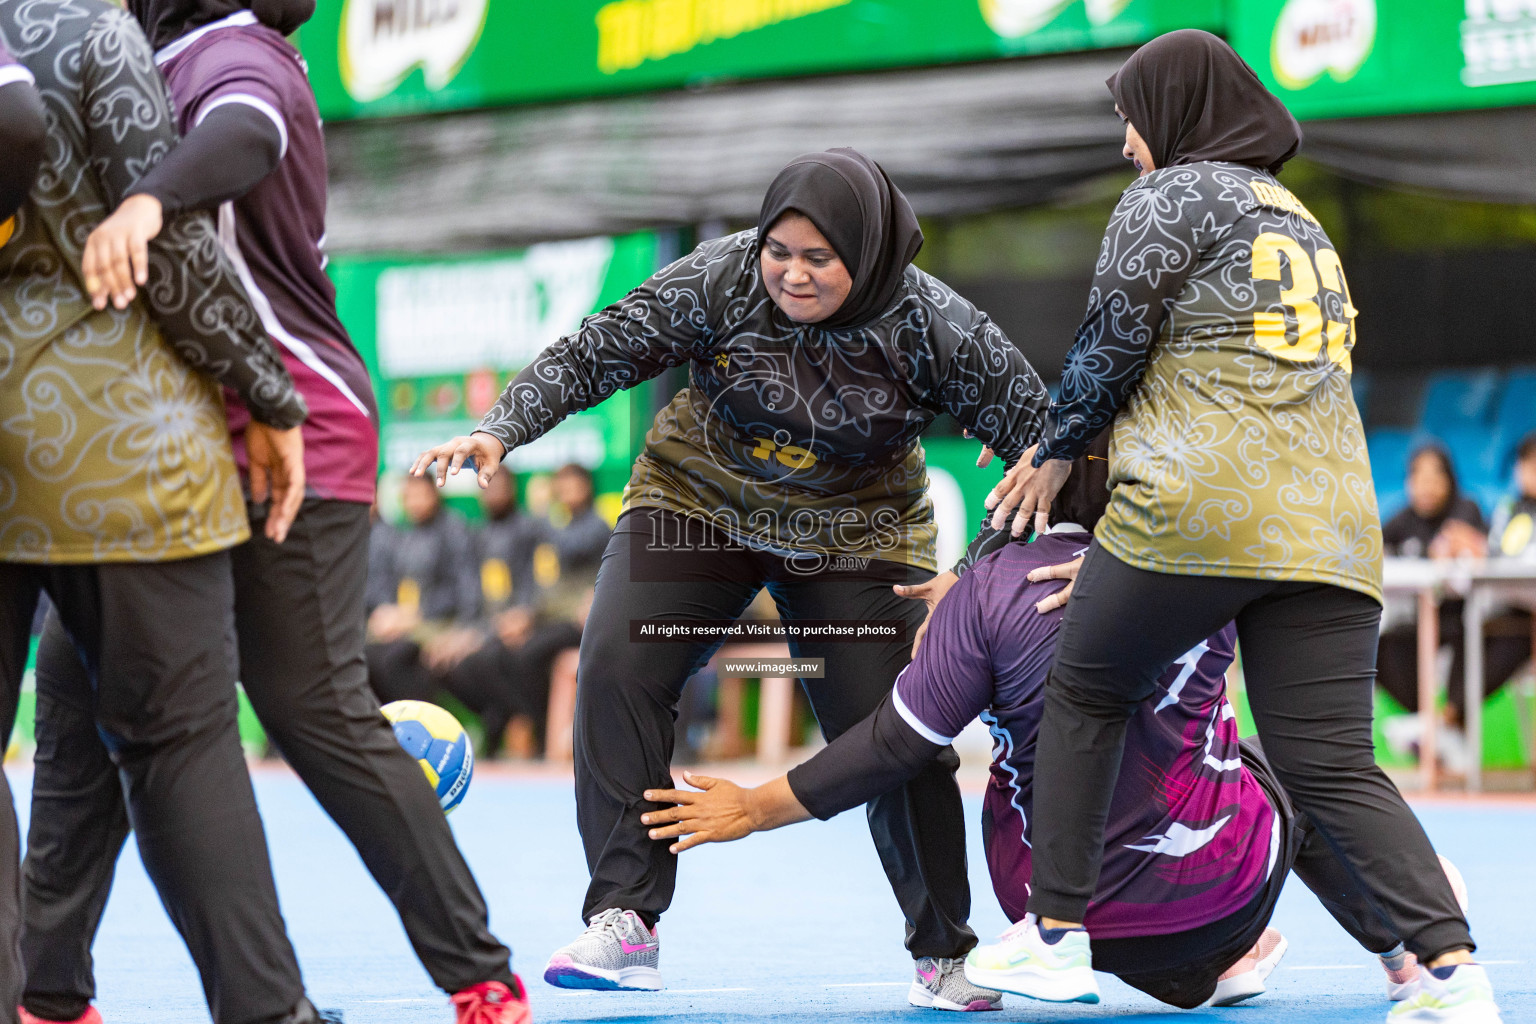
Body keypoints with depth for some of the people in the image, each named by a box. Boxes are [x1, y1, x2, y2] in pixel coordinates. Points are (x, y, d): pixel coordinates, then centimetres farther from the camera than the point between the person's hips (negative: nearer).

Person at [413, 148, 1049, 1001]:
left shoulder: (934, 328, -22)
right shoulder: (719, 282, -21)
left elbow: (1045, 442, -16)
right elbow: (593, 355, -16)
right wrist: (501, 430, -30)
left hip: (855, 537, -1)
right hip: (700, 503, 1)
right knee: (615, 670, -19)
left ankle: (945, 952, 11)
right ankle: (623, 921, -15)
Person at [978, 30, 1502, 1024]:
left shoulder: (1170, 197, 2)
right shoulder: (1301, 220, 26)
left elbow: (1110, 348, 0)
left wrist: (1057, 455, 17)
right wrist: (1077, 442, 32)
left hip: (1198, 512, -6)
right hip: (1329, 524, 6)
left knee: (1085, 698, 15)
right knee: (1331, 766, 1)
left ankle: (1057, 939, 15)